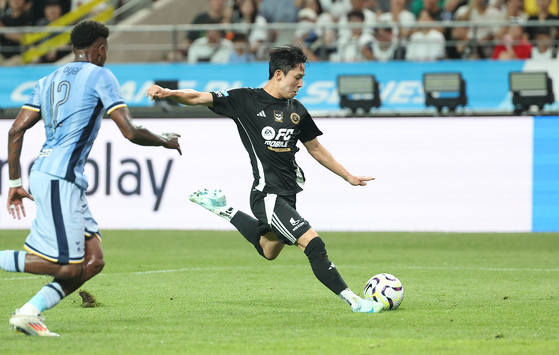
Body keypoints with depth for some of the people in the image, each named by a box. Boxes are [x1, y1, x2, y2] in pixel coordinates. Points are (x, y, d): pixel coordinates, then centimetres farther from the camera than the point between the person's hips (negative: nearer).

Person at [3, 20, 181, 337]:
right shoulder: (99, 76, -2)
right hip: (60, 179, -9)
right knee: (66, 266, -11)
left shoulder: (50, 80, 20)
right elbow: (130, 132, -7)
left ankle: (29, 313, 1)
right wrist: (165, 141, 11)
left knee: (92, 261, 6)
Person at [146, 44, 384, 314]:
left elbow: (315, 148, 23)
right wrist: (167, 93, -30)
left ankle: (223, 209, 41)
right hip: (268, 195, -8)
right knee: (313, 243, -18)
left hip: (288, 194, 8)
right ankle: (354, 301, -12)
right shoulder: (246, 100, -8)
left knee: (268, 251, 27)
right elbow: (198, 98, -12)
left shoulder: (297, 111, 10)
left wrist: (348, 176, 25)